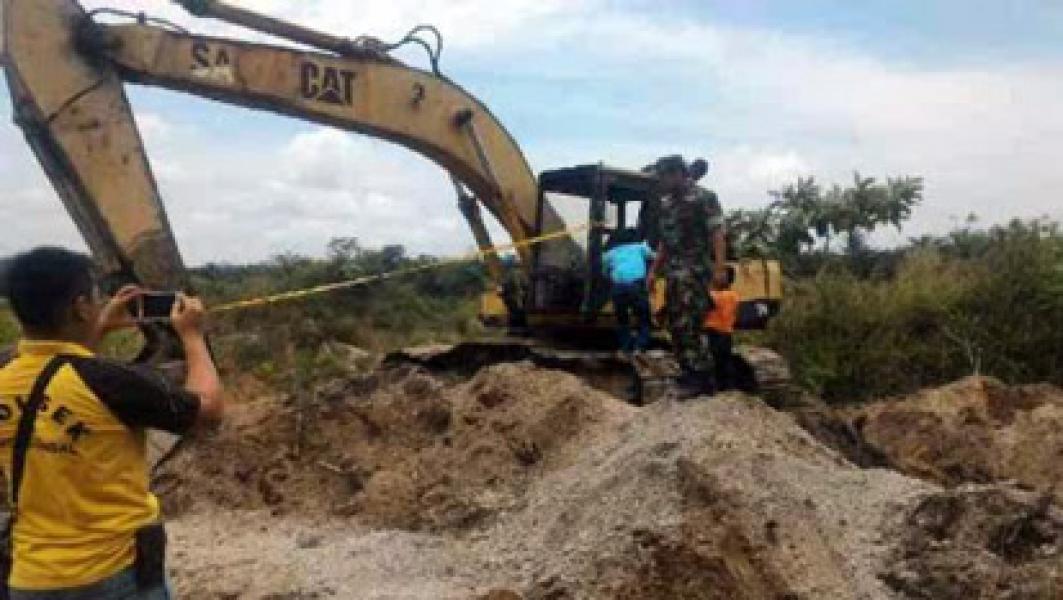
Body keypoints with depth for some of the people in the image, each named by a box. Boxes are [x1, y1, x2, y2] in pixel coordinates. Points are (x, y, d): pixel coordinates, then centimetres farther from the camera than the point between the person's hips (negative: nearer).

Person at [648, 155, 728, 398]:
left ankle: (702, 379, -7)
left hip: (696, 271, -8)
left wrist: (720, 267, -21)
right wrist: (654, 271, 21)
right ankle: (689, 375, 18)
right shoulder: (667, 204, 18)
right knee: (676, 326, 9)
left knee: (689, 325, -13)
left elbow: (717, 234, -12)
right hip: (674, 273, 8)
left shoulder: (703, 198, -5)